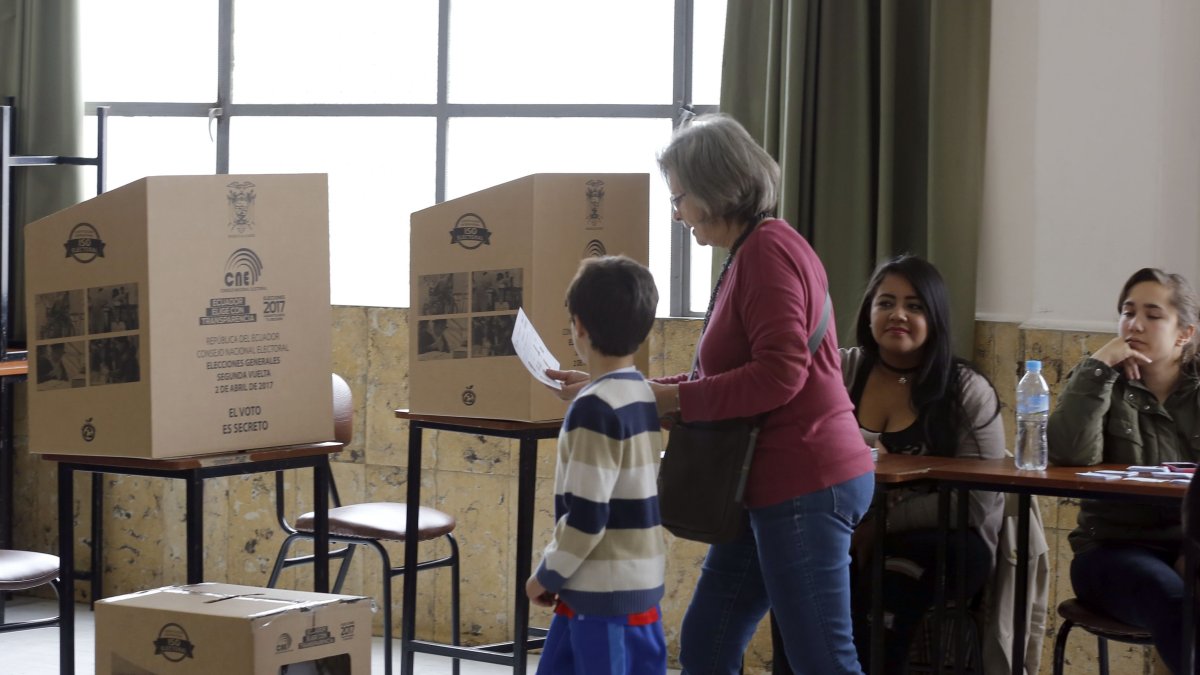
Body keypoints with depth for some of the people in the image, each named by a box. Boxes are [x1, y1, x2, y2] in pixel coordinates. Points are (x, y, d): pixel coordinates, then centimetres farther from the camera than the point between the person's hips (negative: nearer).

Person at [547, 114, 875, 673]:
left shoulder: (768, 250, -14)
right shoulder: (750, 254, 16)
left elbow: (780, 373, -23)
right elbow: (720, 380, 18)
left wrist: (674, 399, -16)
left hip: (805, 484, -10)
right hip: (773, 485, 10)